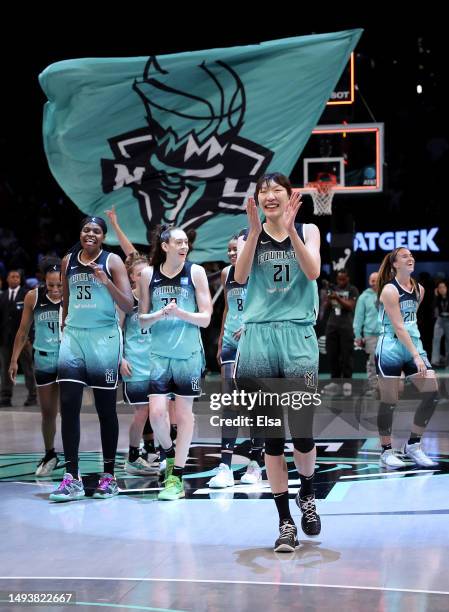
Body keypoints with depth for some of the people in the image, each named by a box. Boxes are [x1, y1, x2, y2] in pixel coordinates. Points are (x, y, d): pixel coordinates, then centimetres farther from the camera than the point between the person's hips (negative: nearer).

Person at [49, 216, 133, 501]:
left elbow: (129, 306, -6)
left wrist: (106, 281, -17)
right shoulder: (68, 261, 12)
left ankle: (109, 476, 12)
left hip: (104, 338, -3)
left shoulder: (112, 261, 0)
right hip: (73, 336, 3)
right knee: (68, 405, -8)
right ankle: (72, 478, -6)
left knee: (106, 409, 3)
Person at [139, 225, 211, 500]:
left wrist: (180, 312, -18)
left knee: (184, 413, 3)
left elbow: (206, 318, -1)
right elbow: (142, 319, 9)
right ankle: (170, 453, 25)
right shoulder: (149, 274, 4)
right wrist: (161, 313, -11)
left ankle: (177, 477, 12)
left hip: (189, 354, -1)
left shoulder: (196, 272, -1)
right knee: (157, 412, -6)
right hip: (159, 354, 1)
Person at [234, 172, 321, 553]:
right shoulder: (249, 235, 11)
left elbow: (313, 272, -10)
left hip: (298, 336, -1)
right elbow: (240, 277, -8)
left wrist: (290, 229, -19)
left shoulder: (307, 230, 9)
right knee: (271, 436, 2)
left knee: (302, 432, -4)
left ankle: (307, 496, 27)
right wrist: (255, 231, -18)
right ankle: (285, 521, 12)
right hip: (259, 336, 1)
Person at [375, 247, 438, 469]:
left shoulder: (419, 289, 8)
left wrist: (418, 352, 18)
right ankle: (386, 451, 13)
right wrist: (416, 356, -22)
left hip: (413, 346, 7)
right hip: (390, 349, -7)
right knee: (389, 401, -1)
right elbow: (398, 326, -18)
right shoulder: (390, 290, -13)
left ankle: (413, 444, 10)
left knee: (432, 393, -3)